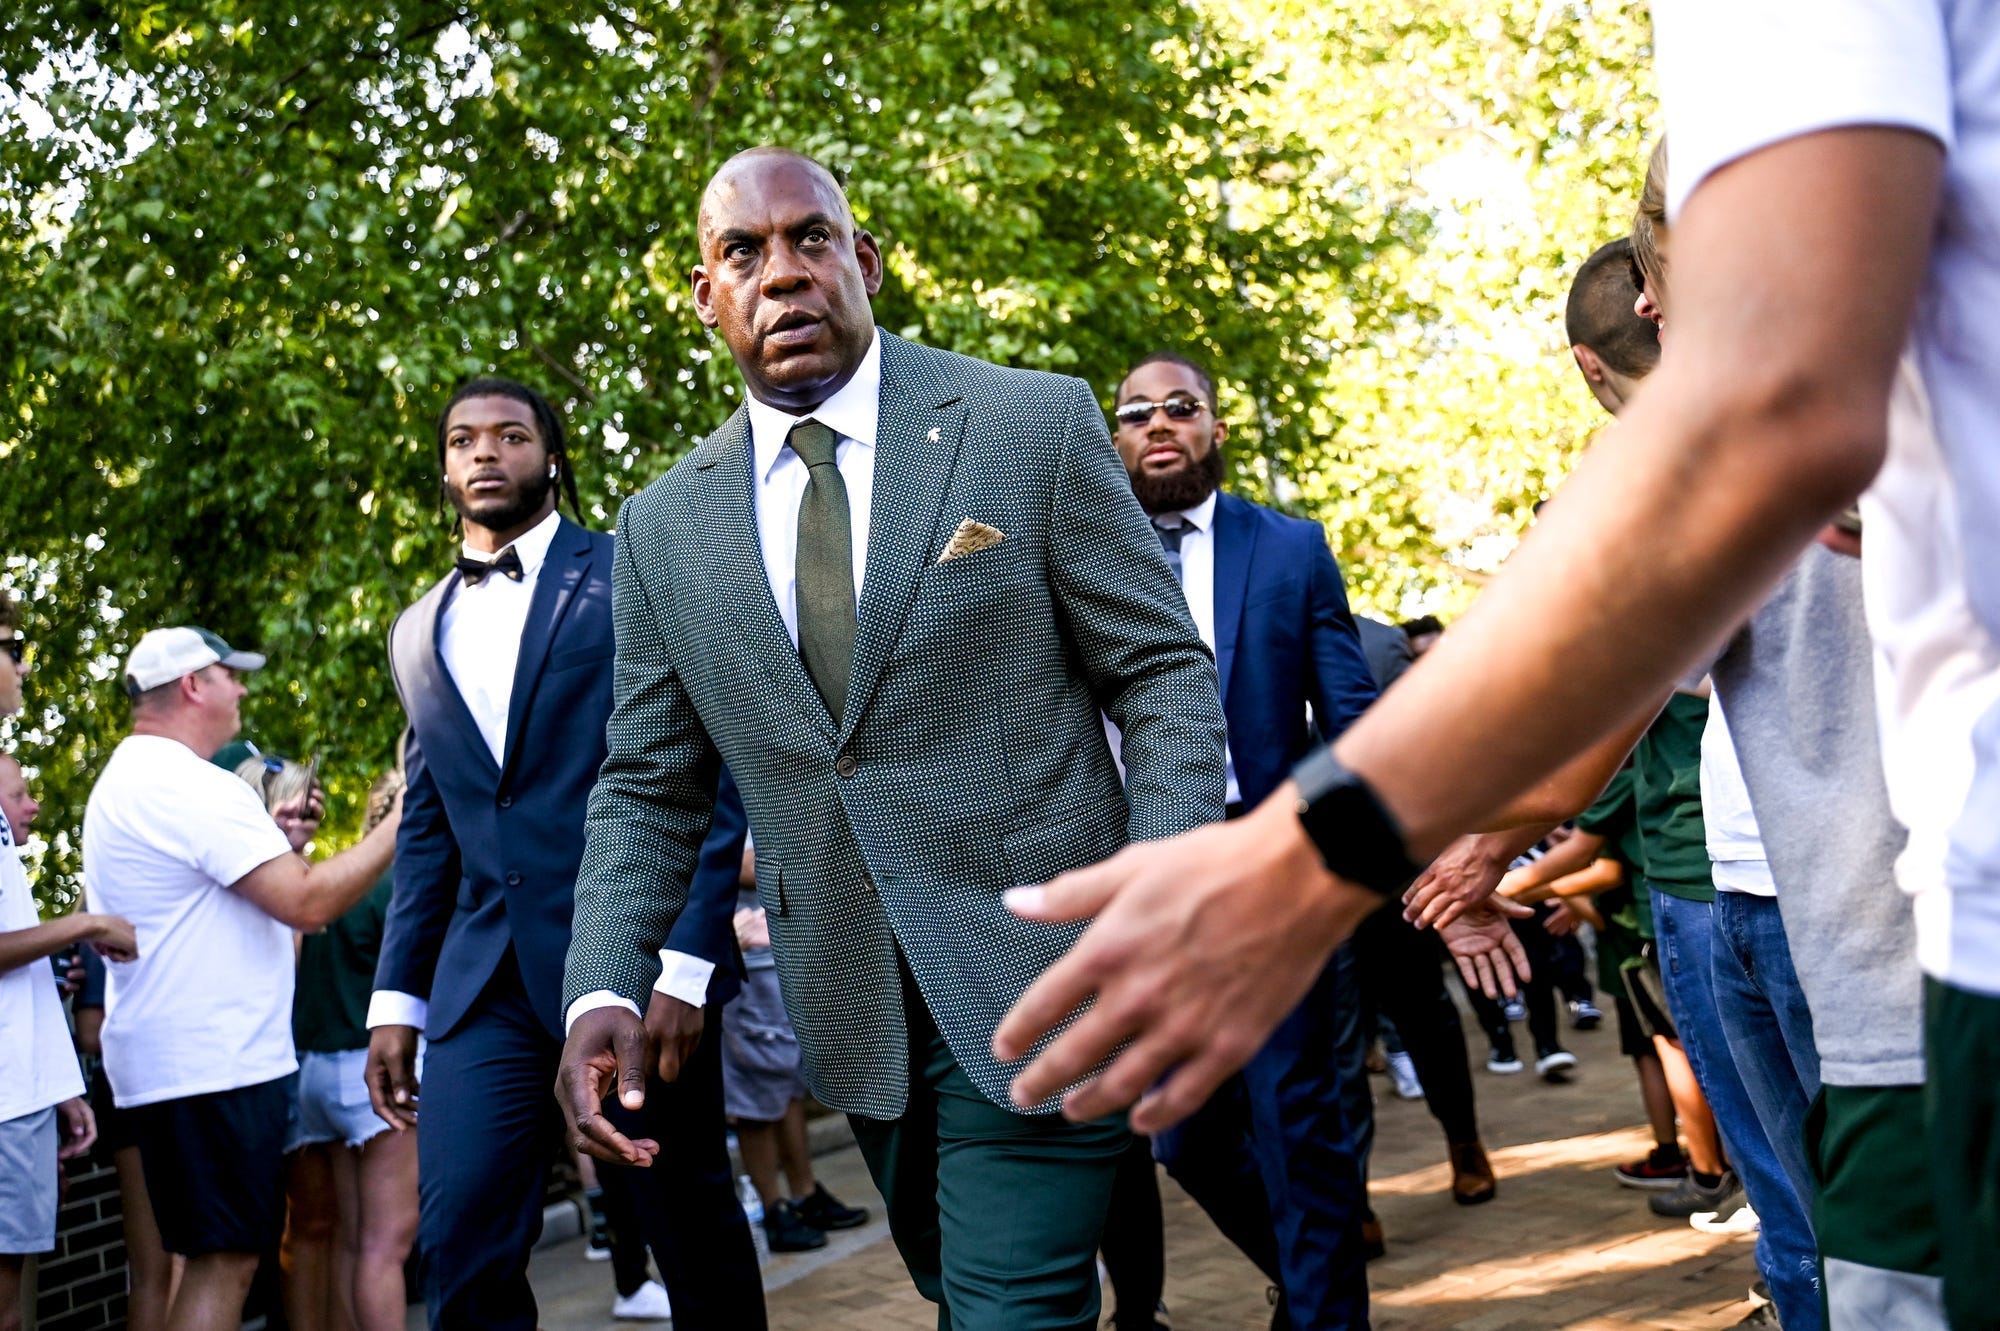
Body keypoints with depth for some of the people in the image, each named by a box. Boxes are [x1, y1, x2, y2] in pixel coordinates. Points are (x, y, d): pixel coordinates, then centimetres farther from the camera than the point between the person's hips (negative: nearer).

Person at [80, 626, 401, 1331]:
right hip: (217, 1064, -11)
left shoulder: (124, 782, 18)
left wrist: (271, 840, 15)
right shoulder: (195, 787, -16)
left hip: (161, 1058, 11)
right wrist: (401, 822, -13)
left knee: (209, 1258, 14)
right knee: (225, 1260, -8)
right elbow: (308, 901, -22)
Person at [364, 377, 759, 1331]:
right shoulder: (418, 633, 17)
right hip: (487, 976, 4)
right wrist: (396, 998, 11)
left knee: (691, 1224, 6)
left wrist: (682, 964, -15)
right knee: (459, 1236, -9)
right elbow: (428, 831, 19)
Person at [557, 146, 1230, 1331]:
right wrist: (605, 990, -6)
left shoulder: (1036, 425, -4)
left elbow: (1165, 676, -4)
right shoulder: (665, 527, 6)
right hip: (856, 1013, 5)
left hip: (1035, 974, -4)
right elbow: (650, 786, 10)